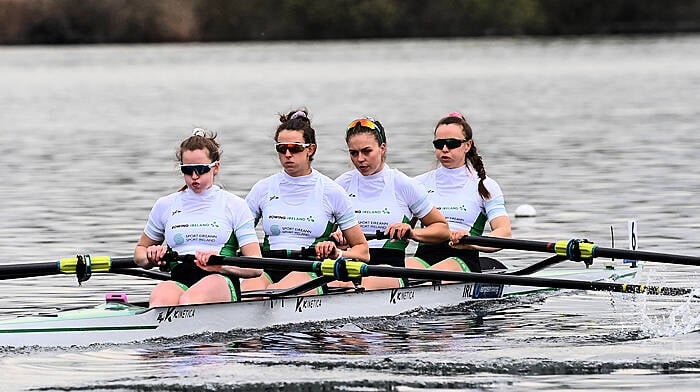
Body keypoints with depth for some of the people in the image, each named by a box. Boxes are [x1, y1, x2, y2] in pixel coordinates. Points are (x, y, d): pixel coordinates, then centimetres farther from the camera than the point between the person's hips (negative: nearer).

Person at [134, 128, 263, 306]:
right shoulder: (166, 205, 21)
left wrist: (221, 264, -15)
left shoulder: (234, 205, 12)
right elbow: (140, 252, 33)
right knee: (160, 297, -38)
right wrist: (151, 258, 7)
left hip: (220, 283, -1)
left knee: (189, 300, -39)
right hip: (179, 282, 2)